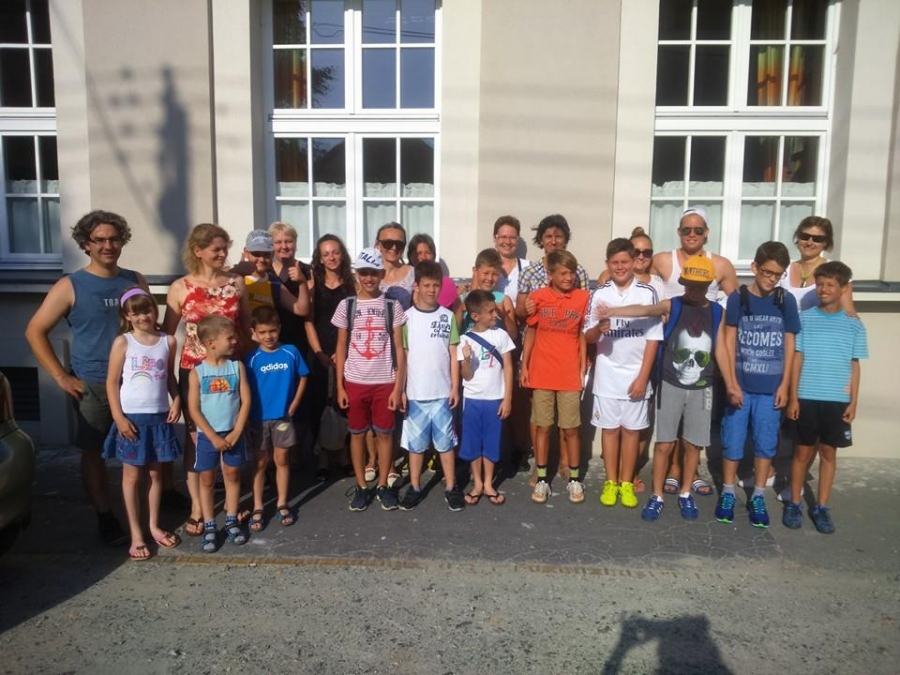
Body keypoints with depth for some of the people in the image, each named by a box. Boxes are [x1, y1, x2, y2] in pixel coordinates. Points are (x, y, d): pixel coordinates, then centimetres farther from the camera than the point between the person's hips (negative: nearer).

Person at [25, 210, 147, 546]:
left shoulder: (135, 281, 5)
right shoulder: (70, 286, -5)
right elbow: (35, 331, -4)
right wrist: (61, 376, -8)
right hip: (92, 386, -2)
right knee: (94, 453, 7)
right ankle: (106, 518, 21)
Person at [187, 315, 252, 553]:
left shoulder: (237, 366, -4)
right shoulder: (197, 372, -8)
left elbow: (246, 401, -4)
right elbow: (194, 410, -9)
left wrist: (236, 432, -11)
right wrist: (213, 436, -13)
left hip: (233, 433, 2)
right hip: (207, 435, -1)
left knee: (232, 476, 12)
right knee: (207, 480, 8)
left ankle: (231, 521, 26)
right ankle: (209, 527, 19)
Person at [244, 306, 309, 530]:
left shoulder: (291, 352, -6)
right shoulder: (252, 358, -9)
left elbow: (303, 378, 4)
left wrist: (293, 405, -1)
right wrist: (249, 414, -8)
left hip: (283, 416, 1)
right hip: (259, 418, -1)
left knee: (281, 460, 11)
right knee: (260, 463, 10)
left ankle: (282, 504, 25)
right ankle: (257, 508, 20)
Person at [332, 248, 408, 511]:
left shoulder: (392, 306, -1)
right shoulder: (346, 305, 1)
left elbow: (399, 349, 0)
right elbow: (341, 348, 5)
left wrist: (398, 387, -5)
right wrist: (339, 386, 0)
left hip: (385, 382, -1)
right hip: (355, 382, 1)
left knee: (384, 433, 7)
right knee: (357, 433, 9)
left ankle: (383, 485, 20)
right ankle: (361, 486, 21)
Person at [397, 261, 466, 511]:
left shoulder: (448, 316, 2)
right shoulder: (407, 317, -1)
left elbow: (453, 355, 4)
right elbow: (402, 356, 1)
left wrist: (455, 387, 0)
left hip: (442, 392, 1)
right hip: (415, 393, 0)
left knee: (445, 441, 8)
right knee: (415, 443, 9)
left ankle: (451, 488, 20)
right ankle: (415, 487, 22)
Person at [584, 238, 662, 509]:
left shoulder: (647, 293, -4)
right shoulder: (600, 294, 0)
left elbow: (653, 338, -3)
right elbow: (587, 337, 1)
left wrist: (643, 376, -8)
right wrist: (599, 328, -23)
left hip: (636, 375, -1)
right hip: (607, 374, 1)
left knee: (631, 429, 8)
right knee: (609, 428, 9)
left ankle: (627, 483, 21)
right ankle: (610, 482, 22)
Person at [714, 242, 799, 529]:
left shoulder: (787, 301, 2)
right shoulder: (737, 298, -3)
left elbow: (789, 345, 5)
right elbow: (728, 342, -3)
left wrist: (785, 384, 1)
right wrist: (731, 383, -7)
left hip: (771, 388, 1)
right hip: (740, 385, -1)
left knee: (766, 443, 8)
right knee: (732, 441, 6)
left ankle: (758, 497, 21)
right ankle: (727, 494, 20)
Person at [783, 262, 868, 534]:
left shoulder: (854, 325, 3)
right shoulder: (804, 319, -1)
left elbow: (854, 365, 6)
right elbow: (796, 359, -1)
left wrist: (853, 402, 1)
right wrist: (793, 397, -4)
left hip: (838, 400, 1)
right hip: (807, 398, -1)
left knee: (829, 452, 9)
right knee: (803, 451, 7)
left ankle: (821, 507, 21)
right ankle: (794, 503, 19)